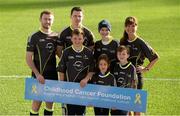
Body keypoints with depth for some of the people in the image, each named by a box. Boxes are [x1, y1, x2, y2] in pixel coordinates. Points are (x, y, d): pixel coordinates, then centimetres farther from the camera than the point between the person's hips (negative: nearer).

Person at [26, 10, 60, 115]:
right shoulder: (34, 37, -4)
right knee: (37, 102, -4)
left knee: (50, 102, 9)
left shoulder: (56, 37, 8)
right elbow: (29, 58, -6)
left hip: (53, 75, 4)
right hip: (39, 76, -4)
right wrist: (37, 74, -15)